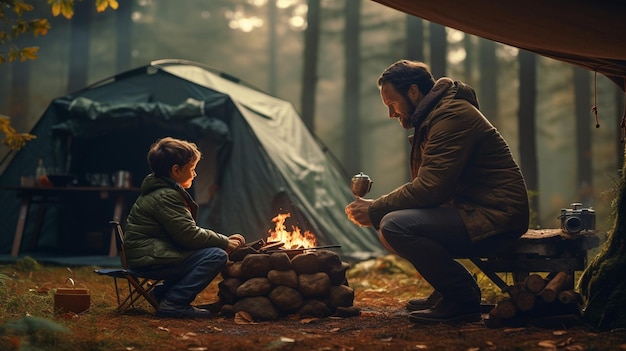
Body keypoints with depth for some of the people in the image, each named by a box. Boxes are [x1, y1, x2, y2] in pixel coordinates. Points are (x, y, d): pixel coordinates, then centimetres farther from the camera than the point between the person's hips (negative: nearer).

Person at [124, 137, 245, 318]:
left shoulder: (163, 191, 17)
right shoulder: (165, 196, -16)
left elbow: (188, 233, 19)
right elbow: (189, 235, -20)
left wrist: (224, 239, 8)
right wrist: (224, 242, -7)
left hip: (148, 254, 11)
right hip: (149, 259, -11)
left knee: (211, 249, 18)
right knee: (216, 256, -18)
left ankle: (165, 291, 14)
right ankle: (173, 303, -17)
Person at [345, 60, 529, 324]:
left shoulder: (451, 116, -16)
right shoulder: (433, 117, 18)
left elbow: (430, 189, -23)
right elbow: (429, 185, 17)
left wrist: (375, 210, -12)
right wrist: (376, 208, 5)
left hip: (496, 216, -11)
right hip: (473, 208, 11)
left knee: (394, 227, -24)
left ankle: (462, 299, -10)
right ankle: (451, 289, 15)